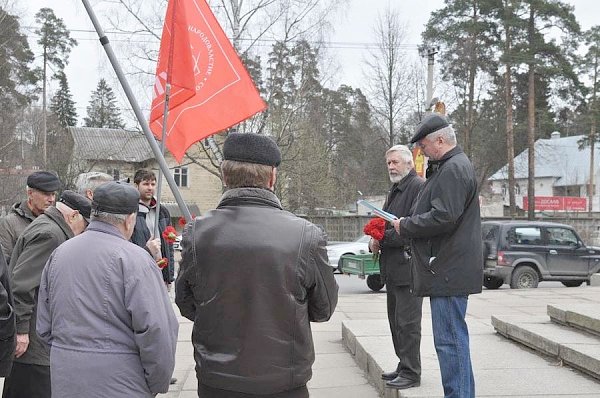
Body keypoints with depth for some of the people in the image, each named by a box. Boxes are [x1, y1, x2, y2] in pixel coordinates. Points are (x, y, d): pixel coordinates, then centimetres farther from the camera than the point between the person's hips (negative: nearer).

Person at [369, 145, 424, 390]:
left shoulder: (418, 187, -11)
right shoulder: (395, 191, 20)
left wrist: (382, 239, -16)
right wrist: (375, 243, 3)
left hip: (408, 265, -10)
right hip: (392, 268, 10)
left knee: (407, 322, -4)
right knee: (396, 320, 16)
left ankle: (411, 373, 5)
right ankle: (404, 367, 27)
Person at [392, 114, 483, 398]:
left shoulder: (454, 169, -15)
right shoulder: (449, 167, 19)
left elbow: (442, 218, -23)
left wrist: (405, 226, -10)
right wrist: (408, 223, 11)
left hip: (449, 270, -11)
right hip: (448, 268, 11)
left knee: (450, 340, -6)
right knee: (453, 339, 18)